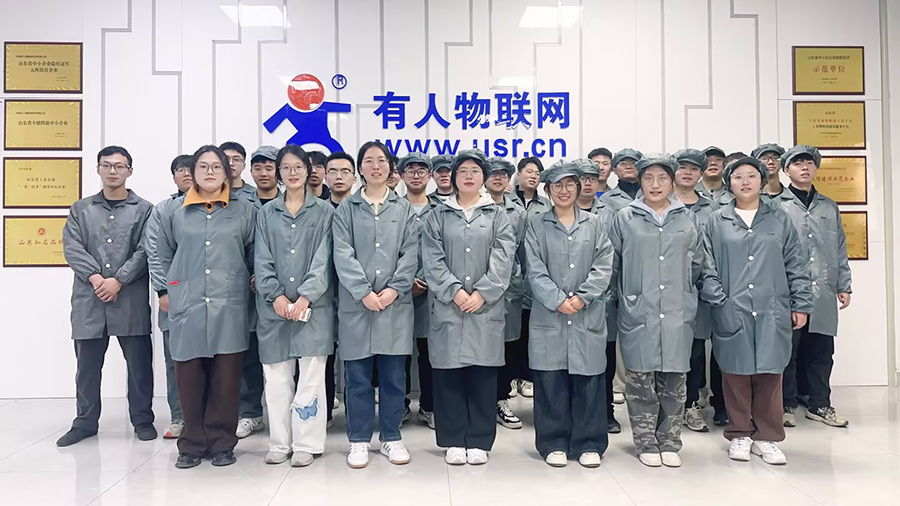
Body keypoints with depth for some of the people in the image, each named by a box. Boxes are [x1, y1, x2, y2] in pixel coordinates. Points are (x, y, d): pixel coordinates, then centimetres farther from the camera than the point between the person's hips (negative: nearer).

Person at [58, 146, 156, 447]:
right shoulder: (81, 209, 13)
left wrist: (118, 280, -13)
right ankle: (85, 421, 23)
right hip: (89, 297, 2)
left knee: (139, 361, 3)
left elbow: (145, 251, -3)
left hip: (131, 298, -2)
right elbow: (71, 247, 2)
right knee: (87, 362, 9)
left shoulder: (144, 210, 6)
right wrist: (95, 277, -12)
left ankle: (142, 419, 16)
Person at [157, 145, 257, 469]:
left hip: (229, 306, -1)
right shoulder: (176, 210, 9)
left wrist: (249, 282, 7)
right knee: (189, 377, 5)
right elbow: (163, 253, 17)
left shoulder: (244, 210, 6)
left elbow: (254, 254, 11)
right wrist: (171, 287, 14)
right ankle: (192, 444, 18)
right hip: (187, 306, 1)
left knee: (226, 378, 2)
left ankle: (222, 443, 15)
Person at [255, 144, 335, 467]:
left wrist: (305, 296, -15)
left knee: (311, 375, -2)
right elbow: (262, 259, 5)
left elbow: (323, 259, -3)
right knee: (276, 377, 5)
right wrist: (275, 295, -10)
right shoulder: (266, 213, 13)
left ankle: (306, 444, 9)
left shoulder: (323, 211, 5)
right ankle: (280, 443, 18)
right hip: (275, 307, 2)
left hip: (313, 305, -2)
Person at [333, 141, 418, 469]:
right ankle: (359, 440, 18)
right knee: (358, 376, 5)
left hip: (396, 304, 1)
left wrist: (393, 289, -11)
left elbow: (411, 253, 2)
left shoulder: (405, 208, 10)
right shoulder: (346, 208, 7)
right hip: (356, 304, -1)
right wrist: (364, 293, -14)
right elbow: (343, 254, -3)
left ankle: (391, 437, 21)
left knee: (393, 375, 7)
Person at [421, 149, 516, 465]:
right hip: (447, 306, 0)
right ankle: (453, 440, 15)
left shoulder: (497, 216, 10)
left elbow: (503, 259, -1)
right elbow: (432, 259, 0)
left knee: (482, 374, 3)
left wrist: (481, 294, -12)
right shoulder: (439, 216, 10)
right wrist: (455, 291, -13)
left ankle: (478, 441, 14)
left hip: (486, 307, 0)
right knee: (448, 374, 3)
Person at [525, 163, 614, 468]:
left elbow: (604, 266, 0)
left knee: (588, 380, 5)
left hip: (588, 315, 1)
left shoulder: (595, 224, 10)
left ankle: (588, 443, 17)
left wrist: (581, 297, -12)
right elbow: (535, 270, -2)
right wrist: (558, 300, -14)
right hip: (548, 315, 0)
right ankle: (554, 443, 16)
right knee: (551, 381, 3)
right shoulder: (537, 227, 7)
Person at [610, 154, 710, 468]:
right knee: (640, 381, 3)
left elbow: (698, 266, 14)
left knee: (674, 380, 8)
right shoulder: (625, 218, 3)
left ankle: (670, 443, 21)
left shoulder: (688, 219, 9)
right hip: (638, 313, -2)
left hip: (678, 313, 2)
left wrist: (688, 296, 12)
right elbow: (612, 265, 5)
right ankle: (646, 443, 16)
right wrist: (624, 299, 5)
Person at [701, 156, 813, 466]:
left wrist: (801, 304, 4)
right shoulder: (717, 222, 6)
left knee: (769, 375, 4)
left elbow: (797, 264, 9)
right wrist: (719, 301, -7)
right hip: (731, 313, -1)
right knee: (736, 374, 5)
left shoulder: (779, 220, 10)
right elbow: (706, 266, 2)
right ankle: (740, 435, 19)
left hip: (771, 312, 1)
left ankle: (766, 437, 17)